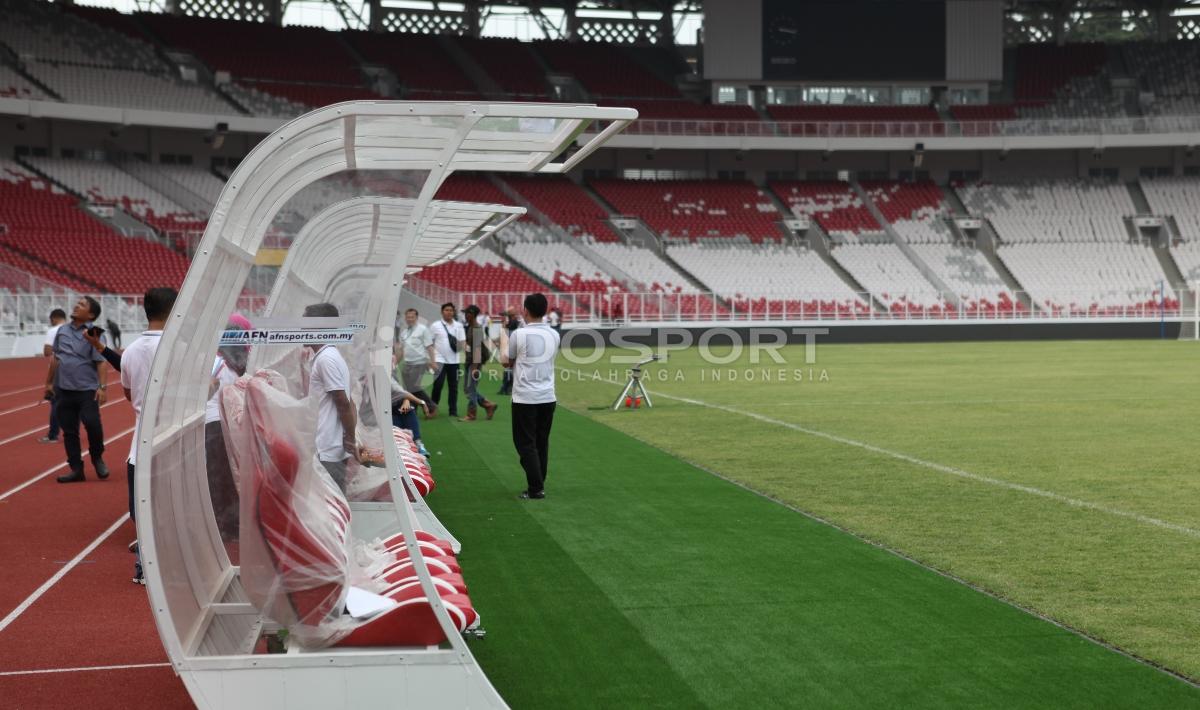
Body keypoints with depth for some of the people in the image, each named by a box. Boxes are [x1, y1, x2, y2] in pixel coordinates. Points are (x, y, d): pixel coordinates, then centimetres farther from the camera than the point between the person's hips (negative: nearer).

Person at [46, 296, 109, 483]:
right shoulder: (62, 330, 11)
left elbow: (100, 362, -10)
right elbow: (55, 358, 18)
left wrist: (102, 386, -18)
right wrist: (49, 382, 20)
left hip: (87, 390, -5)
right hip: (63, 389, 5)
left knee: (92, 424, -14)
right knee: (69, 431, 7)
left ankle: (97, 458, 12)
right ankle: (76, 469, 14)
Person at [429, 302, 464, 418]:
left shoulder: (458, 326, 7)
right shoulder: (435, 326, 0)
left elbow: (462, 343, 8)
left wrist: (459, 345, -15)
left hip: (454, 360, 3)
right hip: (440, 360, -3)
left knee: (454, 386, 7)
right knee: (438, 384, -8)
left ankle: (453, 410, 14)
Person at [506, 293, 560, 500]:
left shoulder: (519, 334, -11)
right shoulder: (554, 335, 3)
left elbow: (508, 361, 3)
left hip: (525, 398, -5)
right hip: (548, 397, 5)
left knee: (526, 444, 1)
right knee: (542, 443, 14)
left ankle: (536, 488, -4)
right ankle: (539, 485, 18)